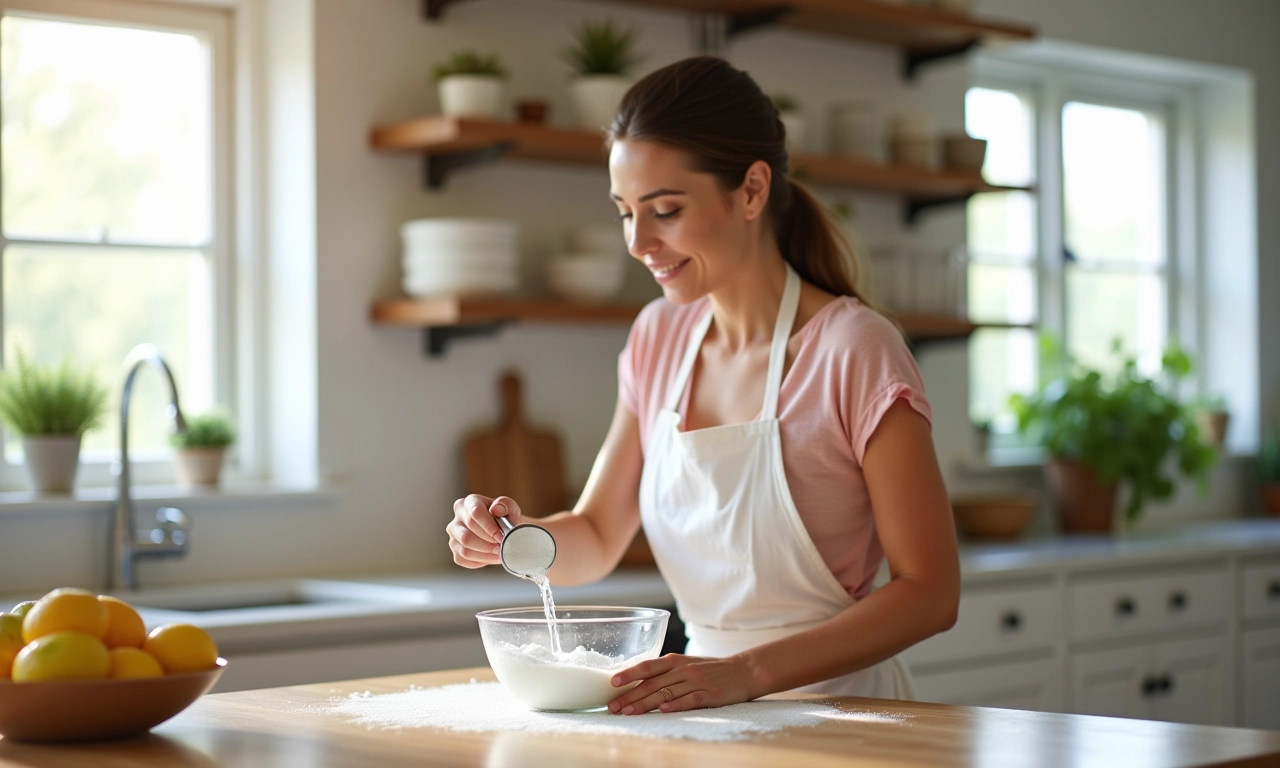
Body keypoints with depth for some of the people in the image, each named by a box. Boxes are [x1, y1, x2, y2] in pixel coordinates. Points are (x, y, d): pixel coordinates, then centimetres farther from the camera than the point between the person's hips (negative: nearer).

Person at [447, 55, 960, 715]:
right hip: (707, 714, 4)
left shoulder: (853, 351, -11)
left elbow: (930, 591, -12)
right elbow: (596, 540, 15)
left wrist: (748, 672, -21)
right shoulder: (658, 339, 8)